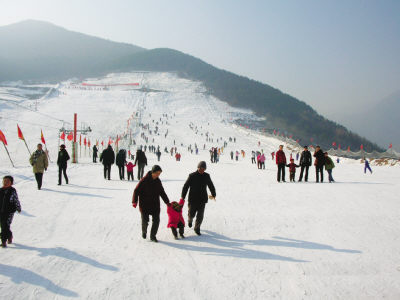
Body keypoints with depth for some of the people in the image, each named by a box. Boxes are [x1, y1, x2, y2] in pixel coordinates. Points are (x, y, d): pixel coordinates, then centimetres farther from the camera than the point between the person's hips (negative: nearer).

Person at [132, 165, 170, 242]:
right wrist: (134, 201, -19)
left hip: (155, 205, 4)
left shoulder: (158, 181, 4)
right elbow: (136, 190, -11)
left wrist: (167, 202, 18)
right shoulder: (144, 180, -13)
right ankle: (144, 231, 30)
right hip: (144, 205, -4)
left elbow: (162, 192, 16)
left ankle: (153, 236, 15)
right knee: (145, 220, -2)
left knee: (156, 220, -1)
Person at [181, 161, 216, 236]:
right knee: (191, 214, 5)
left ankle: (197, 228, 20)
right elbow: (186, 186, -4)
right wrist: (182, 196, -8)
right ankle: (190, 220, 41)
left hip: (202, 200, 2)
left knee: (200, 216, 2)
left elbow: (211, 185, 19)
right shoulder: (192, 176, -8)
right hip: (193, 199, -2)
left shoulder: (206, 176, 2)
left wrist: (213, 194, 27)